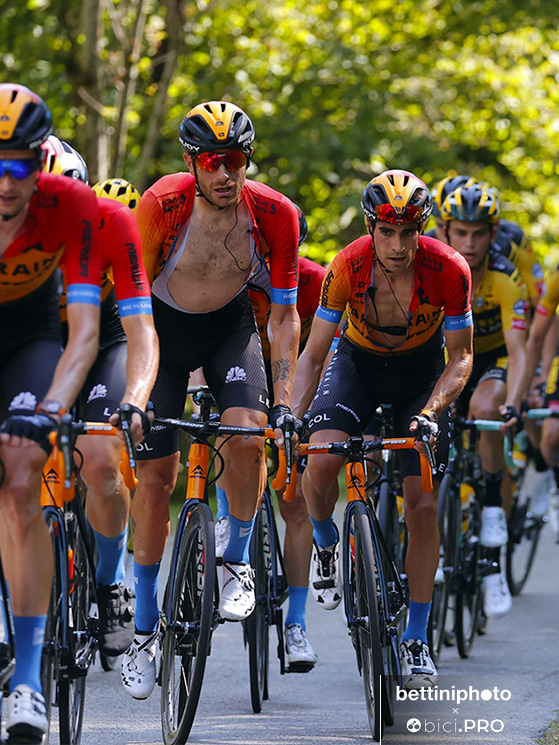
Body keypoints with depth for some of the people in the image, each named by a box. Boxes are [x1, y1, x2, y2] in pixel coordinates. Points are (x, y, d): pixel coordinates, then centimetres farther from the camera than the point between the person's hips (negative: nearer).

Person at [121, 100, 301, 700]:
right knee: (155, 472, -5)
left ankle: (237, 560, 0)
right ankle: (145, 628, 8)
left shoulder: (275, 215, -22)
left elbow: (284, 313, -13)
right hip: (164, 324, -1)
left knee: (248, 435, -26)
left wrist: (282, 400, -18)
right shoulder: (161, 206, -28)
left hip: (230, 324, 1)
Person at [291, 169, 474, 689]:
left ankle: (416, 640, 5)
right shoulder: (347, 267, -26)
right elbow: (313, 354, -18)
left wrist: (431, 411, -32)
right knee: (320, 461, -28)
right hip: (358, 363, 0)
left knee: (423, 506, -7)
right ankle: (326, 544, 5)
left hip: (421, 371, 0)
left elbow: (460, 357, -16)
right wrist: (292, 416, -32)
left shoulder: (448, 271, -27)